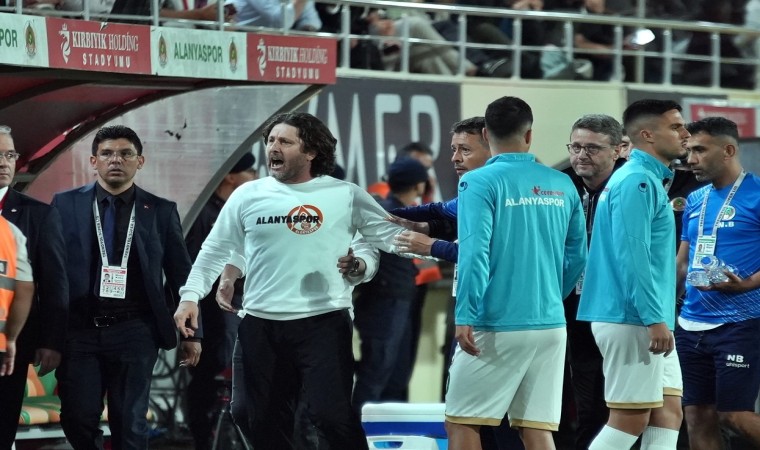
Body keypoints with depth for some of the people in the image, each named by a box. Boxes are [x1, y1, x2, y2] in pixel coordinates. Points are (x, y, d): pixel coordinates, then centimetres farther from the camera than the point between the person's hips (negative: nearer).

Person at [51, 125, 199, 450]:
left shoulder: (161, 211, 5)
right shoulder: (66, 204, 4)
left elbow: (181, 274, 8)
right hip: (79, 330, 0)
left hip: (135, 332, 0)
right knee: (78, 419, 0)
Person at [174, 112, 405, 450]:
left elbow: (392, 236, 0)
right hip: (260, 325, 3)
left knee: (331, 415, -13)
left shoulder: (345, 195, 0)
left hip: (324, 321, -3)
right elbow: (215, 250, 12)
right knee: (266, 422, 9)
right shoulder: (248, 196, 5)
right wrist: (190, 296, 3)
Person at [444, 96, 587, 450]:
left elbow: (474, 253, -16)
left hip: (497, 326, -5)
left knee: (461, 421, 5)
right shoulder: (562, 186, 7)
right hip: (550, 324, 5)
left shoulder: (480, 182, -8)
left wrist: (465, 316, -13)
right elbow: (576, 258, 11)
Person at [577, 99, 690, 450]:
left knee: (668, 414, 7)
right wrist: (655, 318, -23)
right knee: (630, 420, -7)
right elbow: (632, 255, -22)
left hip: (647, 321, 10)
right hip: (632, 319, -10)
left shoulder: (648, 180, 17)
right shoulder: (637, 181, -15)